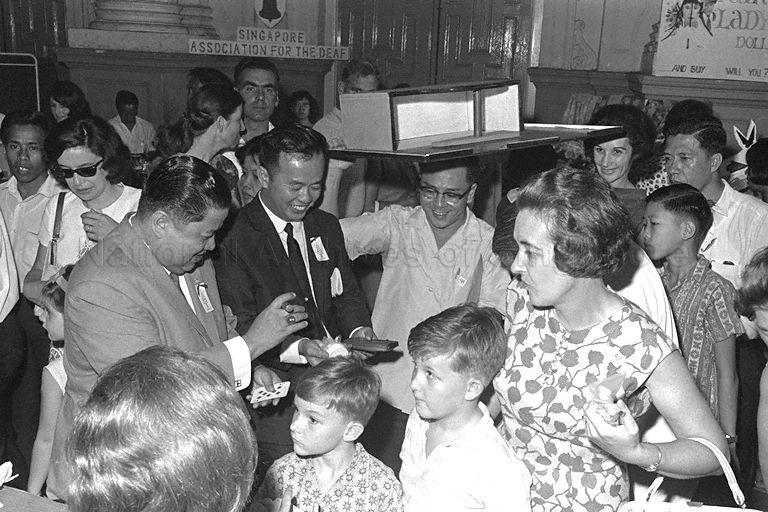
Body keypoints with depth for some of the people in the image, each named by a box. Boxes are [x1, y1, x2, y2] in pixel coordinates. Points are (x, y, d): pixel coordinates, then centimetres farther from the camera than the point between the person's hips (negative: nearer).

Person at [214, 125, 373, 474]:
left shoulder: (327, 227, 11)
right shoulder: (233, 238, -10)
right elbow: (238, 329, -13)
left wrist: (358, 330, -4)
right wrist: (296, 348, -26)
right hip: (278, 390, -5)